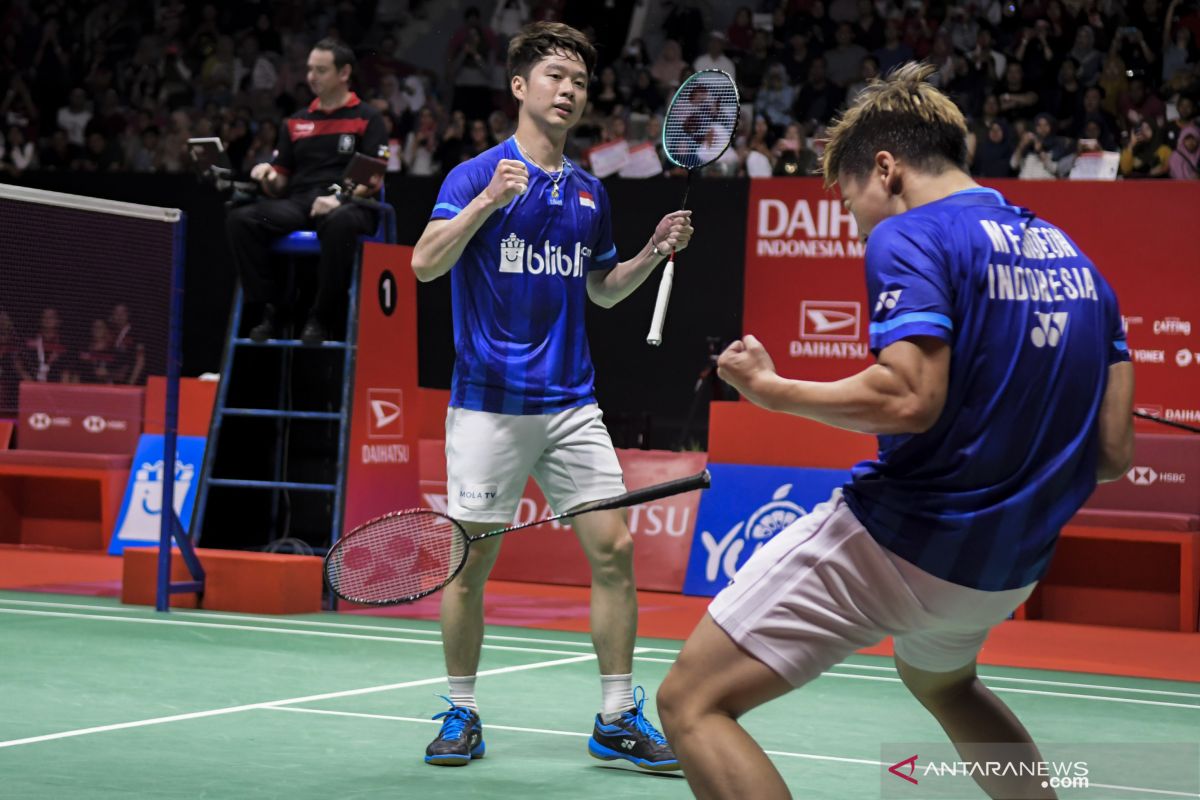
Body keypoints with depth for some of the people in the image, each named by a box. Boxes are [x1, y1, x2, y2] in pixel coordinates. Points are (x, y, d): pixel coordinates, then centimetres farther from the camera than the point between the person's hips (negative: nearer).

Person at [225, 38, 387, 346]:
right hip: (297, 204, 5)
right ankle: (269, 309, -18)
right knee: (240, 219, -24)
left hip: (346, 206, -5)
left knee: (339, 223, -42)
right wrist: (269, 177, -2)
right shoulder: (296, 122, 23)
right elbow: (279, 185, 22)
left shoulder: (366, 119, 8)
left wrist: (340, 198, -18)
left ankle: (321, 317, -29)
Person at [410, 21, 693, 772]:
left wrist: (653, 253, 6)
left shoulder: (590, 193, 12)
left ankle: (618, 719, 7)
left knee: (614, 550, -2)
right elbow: (425, 264, -15)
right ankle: (462, 715, 16)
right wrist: (487, 202, -27)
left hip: (571, 403, 4)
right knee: (471, 562, 0)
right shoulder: (477, 174, -4)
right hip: (489, 402, -4)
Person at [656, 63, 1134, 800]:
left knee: (693, 703, -5)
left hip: (896, 543, -8)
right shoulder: (1071, 256, 12)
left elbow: (911, 398, -25)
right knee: (941, 681, 40)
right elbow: (1114, 451, 9)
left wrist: (769, 389, -11)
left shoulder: (910, 235, -10)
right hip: (1008, 565, 9)